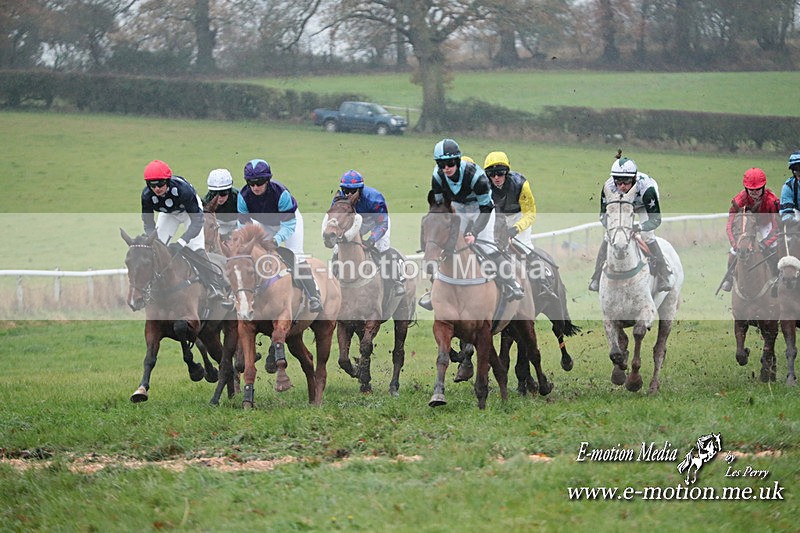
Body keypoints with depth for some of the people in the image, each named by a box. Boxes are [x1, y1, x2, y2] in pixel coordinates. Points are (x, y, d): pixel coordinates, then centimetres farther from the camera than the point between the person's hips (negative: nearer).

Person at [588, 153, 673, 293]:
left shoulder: (645, 187, -45)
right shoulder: (609, 187, -38)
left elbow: (656, 219, -41)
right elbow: (603, 215, -26)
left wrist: (638, 228, -59)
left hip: (643, 205, -2)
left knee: (648, 236, -18)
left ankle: (664, 277, -6)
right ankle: (597, 279, 5)